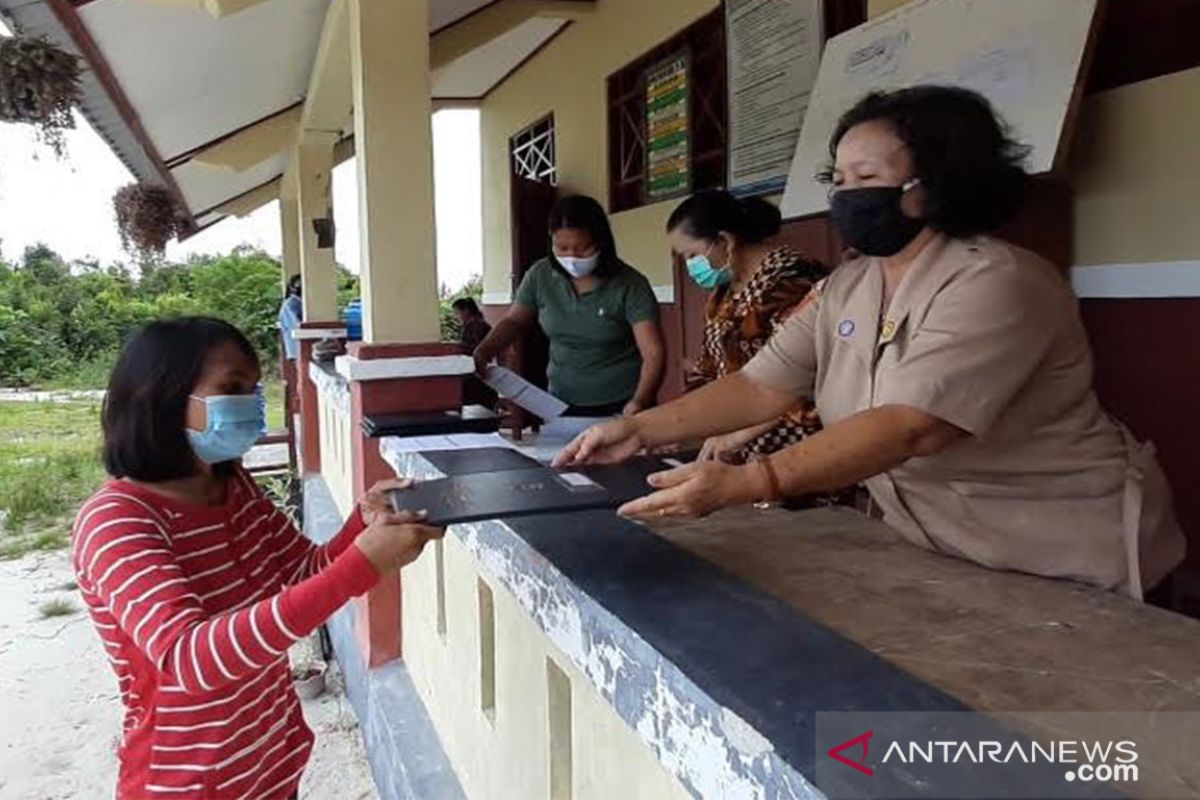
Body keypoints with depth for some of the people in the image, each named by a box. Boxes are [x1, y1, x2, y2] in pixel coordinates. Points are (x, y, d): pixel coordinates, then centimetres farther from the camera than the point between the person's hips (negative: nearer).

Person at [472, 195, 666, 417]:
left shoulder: (629, 285, -16)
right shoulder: (540, 276, -5)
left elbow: (654, 353, -20)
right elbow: (513, 321, 11)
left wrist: (639, 403, -36)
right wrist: (482, 352, -7)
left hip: (623, 406, -3)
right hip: (562, 404, 3)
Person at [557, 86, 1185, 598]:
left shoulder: (994, 283, -23)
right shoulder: (844, 290, 2)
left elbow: (911, 427, -34)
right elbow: (761, 387, -2)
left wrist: (742, 485, -42)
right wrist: (641, 430, -13)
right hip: (934, 550, 6)